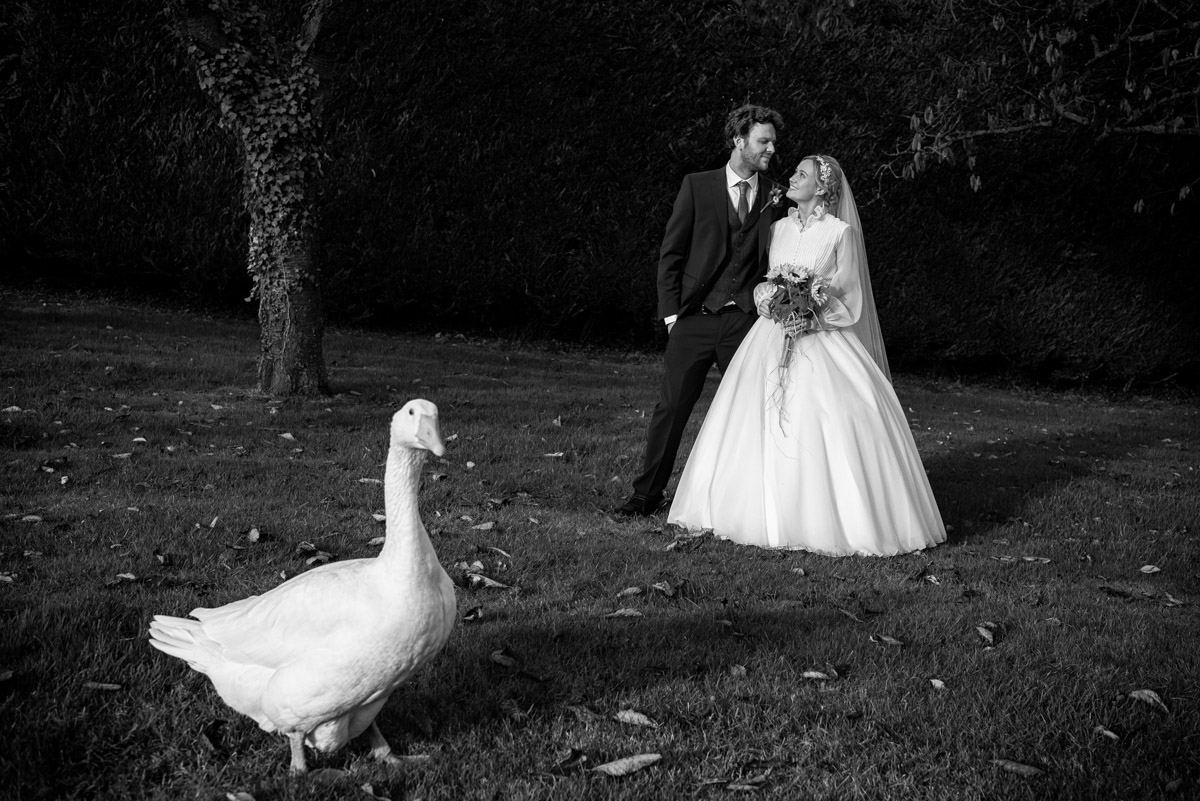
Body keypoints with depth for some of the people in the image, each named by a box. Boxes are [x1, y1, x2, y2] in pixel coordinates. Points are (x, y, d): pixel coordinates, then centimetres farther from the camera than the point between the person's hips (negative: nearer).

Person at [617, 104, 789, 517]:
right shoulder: (697, 186, 2)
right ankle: (647, 494, 12)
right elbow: (671, 253, 3)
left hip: (745, 320, 2)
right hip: (694, 318, -1)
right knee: (671, 407, 1)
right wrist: (671, 310, -3)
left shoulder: (775, 196, 8)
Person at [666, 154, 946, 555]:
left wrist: (810, 314, -17)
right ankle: (770, 511, 10)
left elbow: (847, 296, -4)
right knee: (761, 428, 0)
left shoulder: (841, 231, -3)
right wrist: (770, 300, -5)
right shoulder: (779, 228, 12)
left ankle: (835, 517, -3)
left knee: (824, 428, -12)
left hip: (821, 340, -5)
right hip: (773, 338, 5)